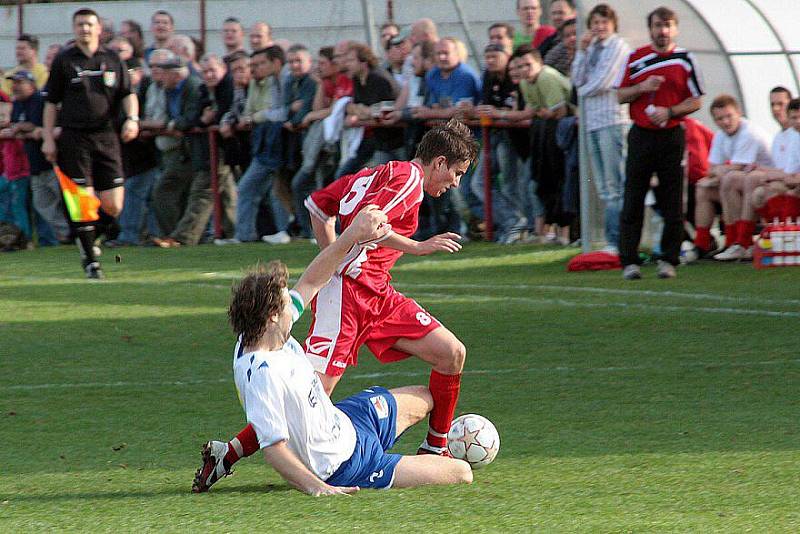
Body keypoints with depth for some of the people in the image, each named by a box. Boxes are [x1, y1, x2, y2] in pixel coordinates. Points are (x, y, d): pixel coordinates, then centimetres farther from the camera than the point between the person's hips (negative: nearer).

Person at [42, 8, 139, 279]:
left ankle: (93, 238, 25)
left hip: (106, 136, 2)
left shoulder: (112, 59, 10)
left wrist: (132, 118, -9)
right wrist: (48, 138, 1)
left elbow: (128, 94, 10)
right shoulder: (63, 60, 5)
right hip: (74, 138, -2)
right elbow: (51, 102, 7)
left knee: (113, 205, -3)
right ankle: (89, 258, 3)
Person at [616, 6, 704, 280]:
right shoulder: (636, 58, 6)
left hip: (671, 136, -1)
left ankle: (669, 260, 8)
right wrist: (642, 88, -10)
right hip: (641, 135, 1)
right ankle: (629, 261, 0)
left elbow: (696, 101, 3)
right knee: (633, 201, -3)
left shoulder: (685, 59, 3)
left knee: (672, 203, 0)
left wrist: (669, 111, -12)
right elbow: (620, 95, 9)